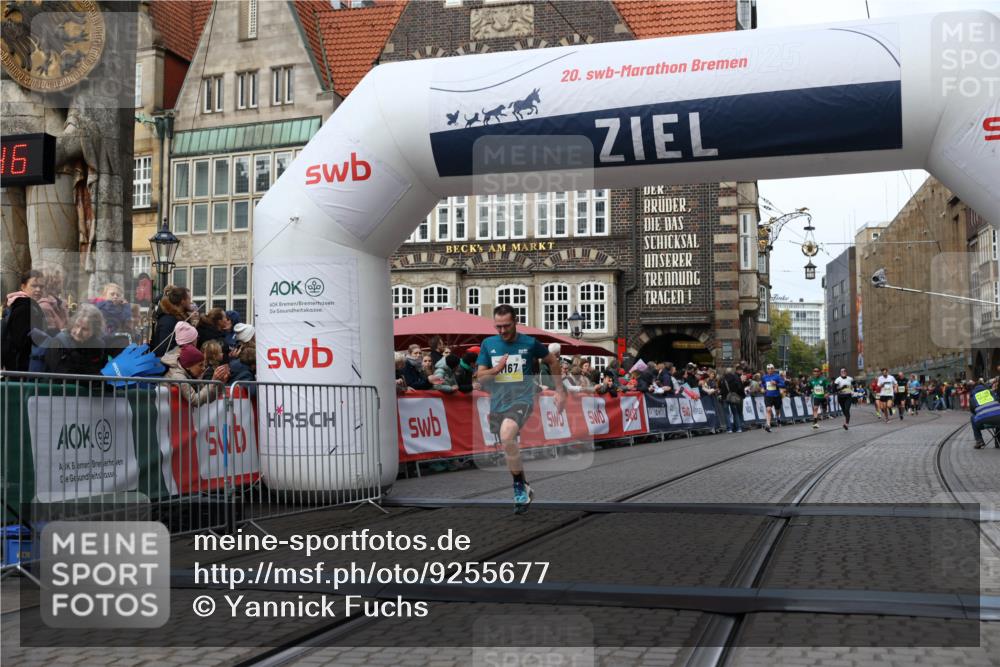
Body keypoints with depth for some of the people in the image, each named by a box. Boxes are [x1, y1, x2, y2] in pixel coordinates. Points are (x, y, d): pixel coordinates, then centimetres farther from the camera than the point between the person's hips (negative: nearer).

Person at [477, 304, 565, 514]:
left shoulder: (529, 343, -4)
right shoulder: (488, 344, 3)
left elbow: (553, 361, 12)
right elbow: (480, 376, 5)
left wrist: (560, 391, 11)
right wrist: (497, 369, -15)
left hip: (521, 400, -5)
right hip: (497, 403, 5)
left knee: (506, 436, -32)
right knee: (509, 448, 13)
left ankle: (520, 486, -18)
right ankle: (524, 489, 35)